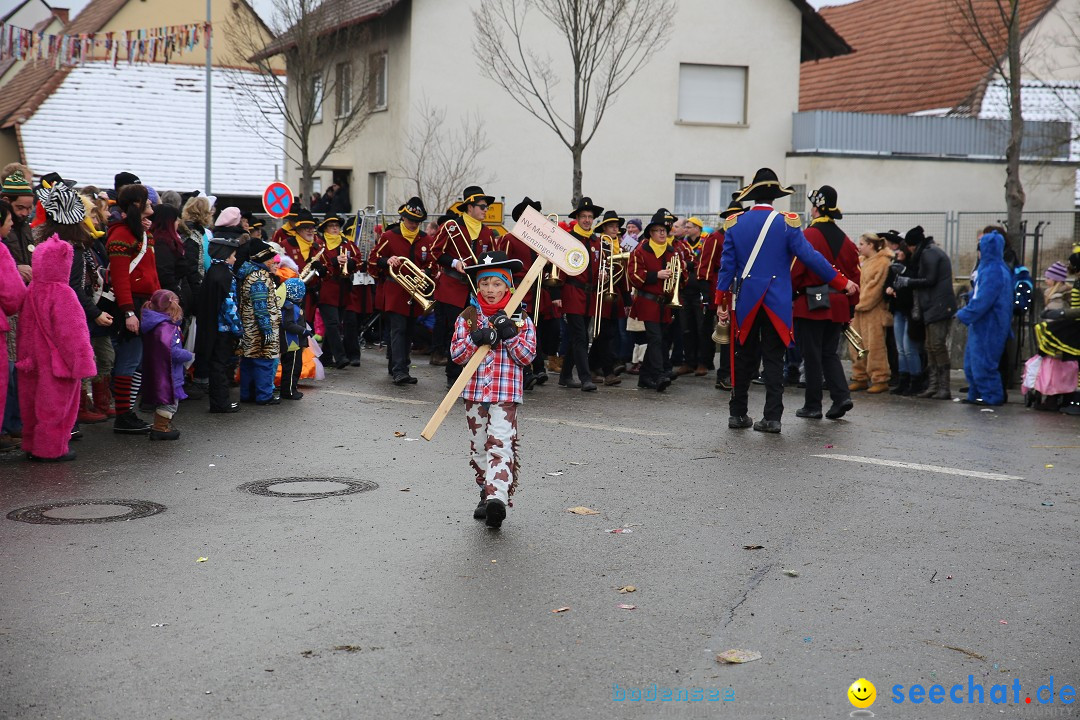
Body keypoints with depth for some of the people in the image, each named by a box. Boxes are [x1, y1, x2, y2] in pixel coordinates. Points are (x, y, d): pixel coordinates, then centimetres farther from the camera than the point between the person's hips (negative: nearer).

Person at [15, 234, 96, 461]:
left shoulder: (31, 292, 1)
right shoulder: (63, 294, -19)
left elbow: (24, 329, 9)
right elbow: (72, 332, -18)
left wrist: (25, 357, 18)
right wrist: (82, 363, -12)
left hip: (36, 362, 7)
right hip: (58, 363, -7)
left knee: (34, 404, 15)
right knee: (55, 405, 2)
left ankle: (31, 446, 25)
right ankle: (51, 448, 7)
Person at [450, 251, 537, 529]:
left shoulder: (521, 319, 2)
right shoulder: (467, 318, 6)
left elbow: (527, 357, -6)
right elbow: (456, 355, -3)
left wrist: (509, 334, -18)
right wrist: (476, 339, -20)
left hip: (506, 394, -3)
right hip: (474, 393, 3)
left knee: (500, 446, -15)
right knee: (478, 448, 11)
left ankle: (497, 497, -26)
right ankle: (487, 496, 24)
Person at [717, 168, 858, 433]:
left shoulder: (734, 223, 1)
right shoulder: (786, 223, -6)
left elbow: (727, 265, 0)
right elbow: (810, 257, -9)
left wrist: (721, 302, 4)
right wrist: (842, 283, -1)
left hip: (745, 302, 2)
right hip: (777, 303, -2)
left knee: (745, 357, 12)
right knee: (773, 359, 2)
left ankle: (737, 413, 15)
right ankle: (772, 417, -1)